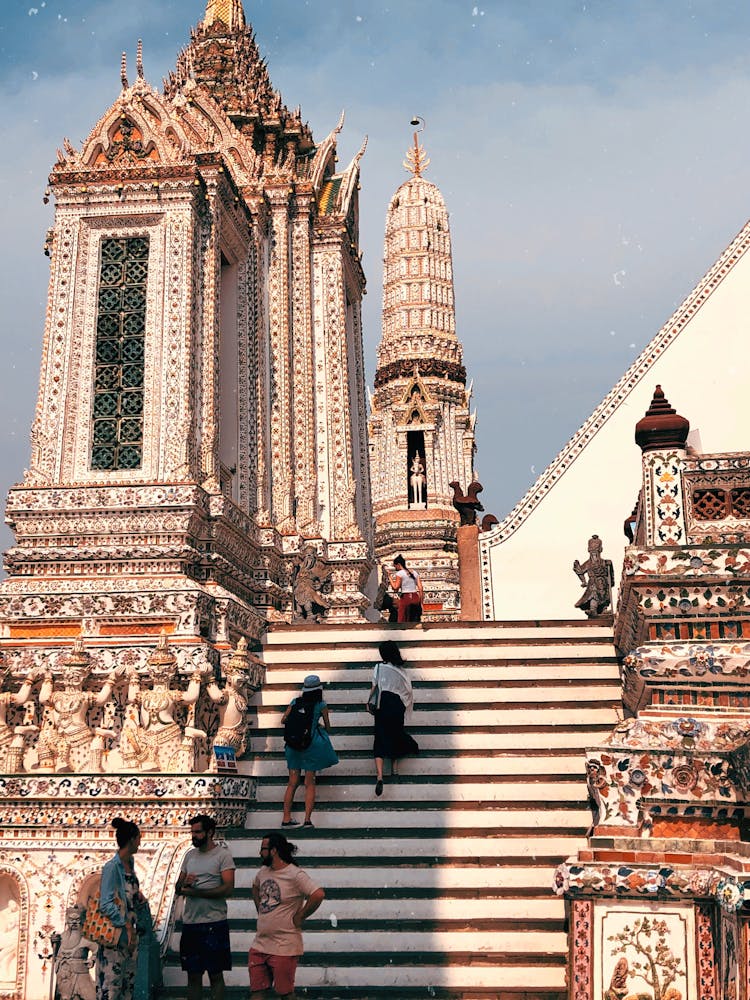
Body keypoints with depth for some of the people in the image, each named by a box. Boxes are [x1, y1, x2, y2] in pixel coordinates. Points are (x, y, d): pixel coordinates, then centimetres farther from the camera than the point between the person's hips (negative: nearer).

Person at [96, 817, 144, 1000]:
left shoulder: (129, 862, 8)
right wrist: (127, 925, -21)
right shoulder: (112, 867, -16)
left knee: (128, 985, 13)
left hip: (129, 934, 9)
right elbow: (106, 904, -21)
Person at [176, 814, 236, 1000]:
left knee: (215, 975, 1)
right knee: (193, 975, 10)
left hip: (214, 923, -6)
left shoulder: (223, 855, -5)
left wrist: (195, 892, -16)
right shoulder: (190, 855, 14)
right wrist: (184, 883, -8)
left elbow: (228, 889, -15)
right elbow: (178, 887, 17)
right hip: (190, 922, 6)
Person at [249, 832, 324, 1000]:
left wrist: (299, 918, -16)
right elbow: (255, 888, 31)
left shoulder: (295, 875, -16)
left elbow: (318, 894, -27)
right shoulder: (263, 871, 9)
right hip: (259, 945, 7)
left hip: (284, 948, -7)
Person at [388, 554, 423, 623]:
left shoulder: (399, 574, -4)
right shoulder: (414, 572, 12)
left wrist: (390, 578, 0)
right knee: (415, 621, 10)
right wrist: (421, 602, 12)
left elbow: (396, 587, -12)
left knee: (402, 621, 0)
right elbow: (420, 588, 7)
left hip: (405, 598, -5)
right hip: (416, 598, 5)